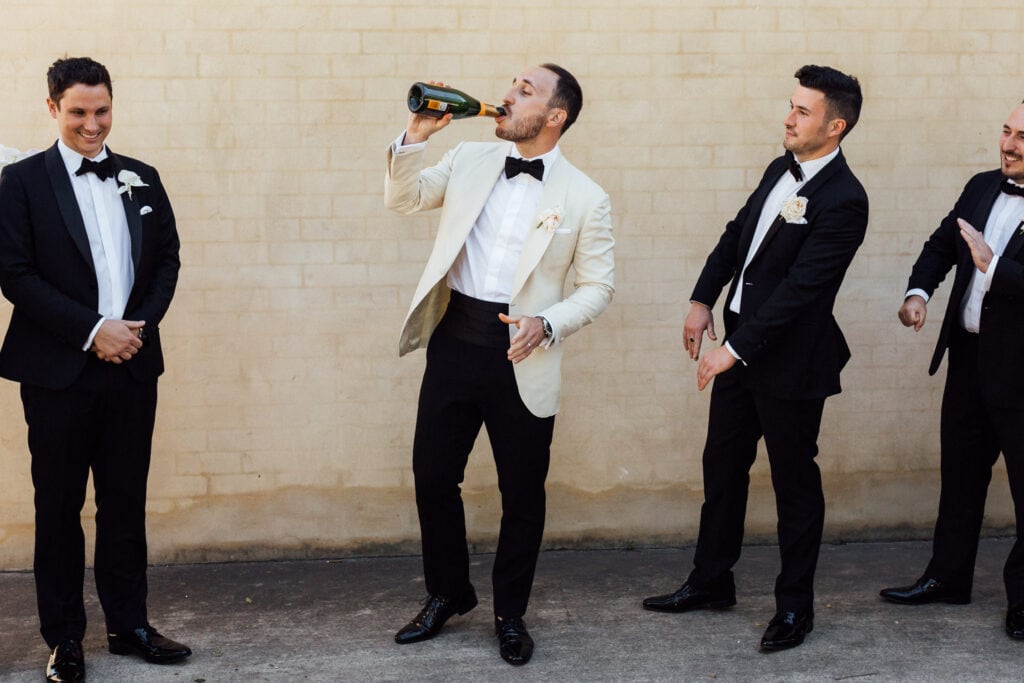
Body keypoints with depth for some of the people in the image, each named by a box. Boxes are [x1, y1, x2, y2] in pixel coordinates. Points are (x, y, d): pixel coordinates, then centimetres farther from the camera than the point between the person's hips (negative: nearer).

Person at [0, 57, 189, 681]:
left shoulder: (142, 179, 10)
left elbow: (168, 258, 11)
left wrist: (140, 324, -6)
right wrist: (92, 330, -14)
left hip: (132, 366, 4)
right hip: (59, 371, -3)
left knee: (126, 501, 10)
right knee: (59, 506, 5)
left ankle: (129, 624, 21)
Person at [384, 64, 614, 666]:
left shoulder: (585, 198, -5)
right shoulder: (470, 160, 6)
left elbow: (598, 286, -3)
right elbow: (404, 199, 6)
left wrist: (547, 324, -19)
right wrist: (416, 137, -9)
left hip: (520, 359, -3)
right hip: (454, 344, 3)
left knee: (523, 492, 8)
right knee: (433, 474, 11)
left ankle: (511, 614, 28)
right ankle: (448, 594, 32)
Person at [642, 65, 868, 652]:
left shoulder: (843, 201, -20)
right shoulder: (780, 171, 7)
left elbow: (799, 286, -24)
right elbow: (736, 235, 16)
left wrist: (736, 350, -23)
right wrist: (703, 301, 5)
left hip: (791, 361, -8)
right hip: (741, 345, 8)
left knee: (795, 482, 6)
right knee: (722, 466, 17)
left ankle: (795, 605, 21)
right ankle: (712, 581, 33)